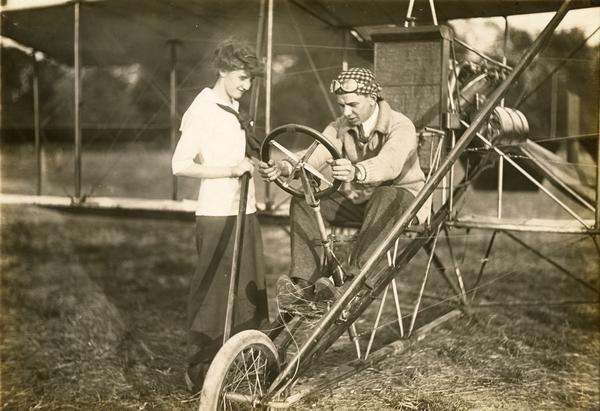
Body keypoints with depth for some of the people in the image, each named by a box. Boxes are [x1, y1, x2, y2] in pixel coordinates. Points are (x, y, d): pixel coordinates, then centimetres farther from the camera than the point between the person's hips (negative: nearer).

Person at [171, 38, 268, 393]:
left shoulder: (234, 107, 15)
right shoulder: (202, 110, -12)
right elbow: (181, 165, -19)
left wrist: (254, 166, 15)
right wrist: (231, 169, -21)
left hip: (245, 211, 9)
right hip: (217, 216, -9)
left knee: (251, 292, 14)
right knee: (212, 295, -1)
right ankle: (200, 373, 11)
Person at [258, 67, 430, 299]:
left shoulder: (400, 126, -19)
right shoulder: (340, 127, -3)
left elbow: (390, 163, -42)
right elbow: (315, 156, -21)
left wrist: (356, 172, -63)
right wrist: (284, 167, -43)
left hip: (403, 198, -5)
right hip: (357, 199, 5)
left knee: (386, 197, -41)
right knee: (303, 199, -16)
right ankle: (305, 282, -22)